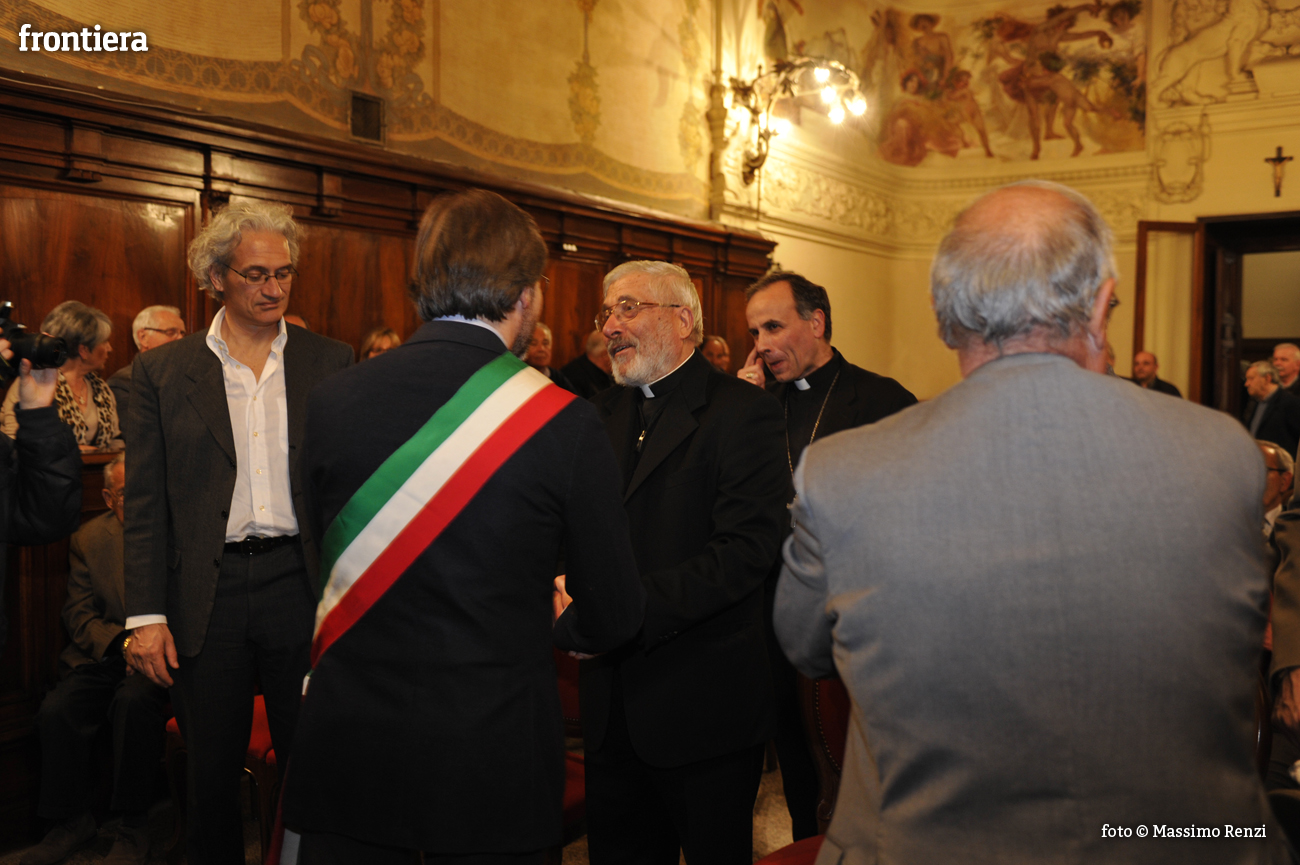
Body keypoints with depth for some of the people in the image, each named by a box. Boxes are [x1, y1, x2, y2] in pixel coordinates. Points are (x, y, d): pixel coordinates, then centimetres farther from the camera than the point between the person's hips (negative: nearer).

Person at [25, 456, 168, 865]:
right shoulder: (89, 538, 7)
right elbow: (79, 614, 5)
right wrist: (121, 643, -15)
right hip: (103, 656, 4)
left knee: (133, 701, -33)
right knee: (56, 709, -22)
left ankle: (134, 829, -14)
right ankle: (72, 821, 3)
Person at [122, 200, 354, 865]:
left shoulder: (330, 362, 3)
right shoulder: (163, 371, 3)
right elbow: (146, 503, 2)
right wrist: (145, 614, -4)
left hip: (301, 584, 0)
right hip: (208, 592, 0)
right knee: (211, 776, 13)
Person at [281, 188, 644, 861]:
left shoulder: (330, 402, -6)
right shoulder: (564, 421, -15)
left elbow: (326, 557, 7)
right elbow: (613, 617, -8)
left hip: (349, 744, 2)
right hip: (494, 755, -2)